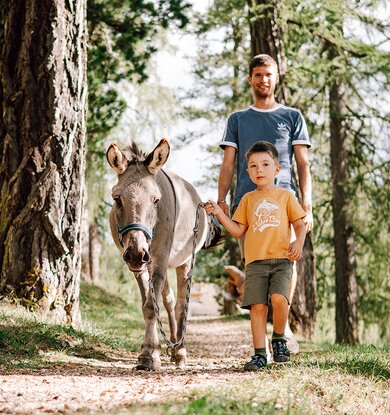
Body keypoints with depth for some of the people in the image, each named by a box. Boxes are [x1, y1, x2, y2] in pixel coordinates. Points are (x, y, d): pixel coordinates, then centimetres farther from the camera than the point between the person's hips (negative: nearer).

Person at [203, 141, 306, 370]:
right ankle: (260, 353, 4)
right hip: (255, 261, 2)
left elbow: (299, 224, 11)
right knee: (257, 306, -6)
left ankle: (279, 338, 3)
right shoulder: (248, 199, 17)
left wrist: (299, 242, -8)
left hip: (281, 259, -2)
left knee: (279, 298, -22)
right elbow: (238, 230, 13)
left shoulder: (286, 196, 12)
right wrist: (219, 213, 3)